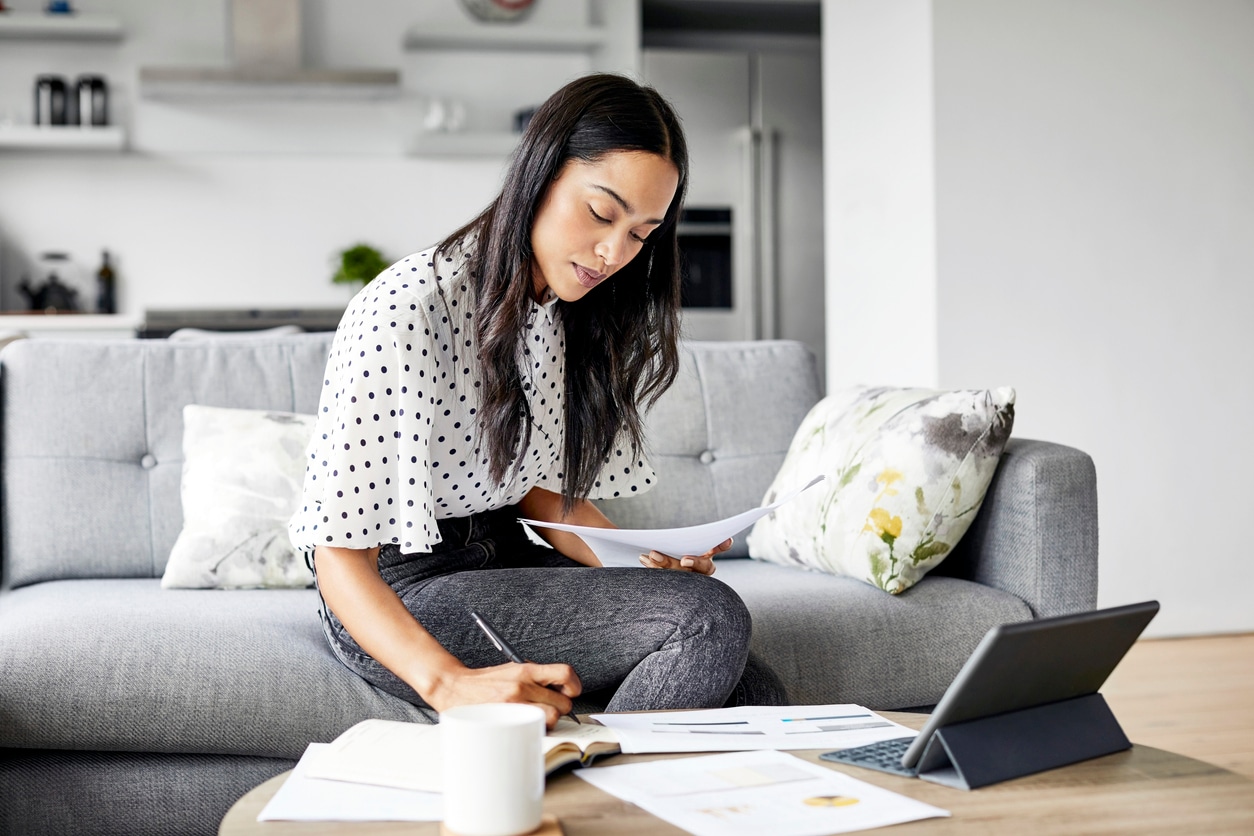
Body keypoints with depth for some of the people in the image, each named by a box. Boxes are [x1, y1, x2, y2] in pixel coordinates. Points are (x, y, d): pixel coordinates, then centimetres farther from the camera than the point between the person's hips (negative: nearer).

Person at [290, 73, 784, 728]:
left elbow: (542, 487, 12)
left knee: (754, 695, -11)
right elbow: (339, 551, -25)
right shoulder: (401, 313, -22)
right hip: (400, 594, -7)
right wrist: (451, 684, -40)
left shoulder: (566, 313, 5)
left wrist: (647, 562, -7)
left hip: (507, 559, 8)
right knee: (711, 618, -23)